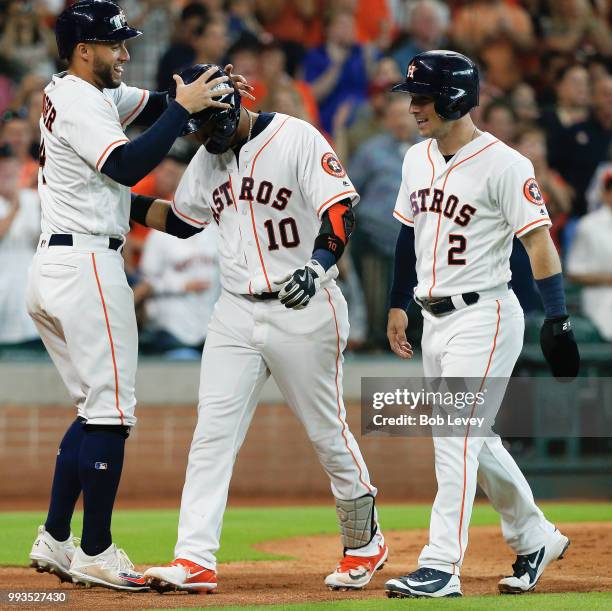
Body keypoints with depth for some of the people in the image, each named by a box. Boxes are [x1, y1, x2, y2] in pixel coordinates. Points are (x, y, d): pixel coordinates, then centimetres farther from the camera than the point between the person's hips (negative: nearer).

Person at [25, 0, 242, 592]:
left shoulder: (88, 93, 18)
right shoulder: (80, 103, -12)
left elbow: (155, 104, 17)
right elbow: (129, 165, -24)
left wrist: (207, 92, -2)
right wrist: (183, 108, -20)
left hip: (52, 269, 10)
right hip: (87, 263, -10)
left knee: (97, 408, 15)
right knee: (111, 409, -7)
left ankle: (53, 541, 13)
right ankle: (95, 553, -6)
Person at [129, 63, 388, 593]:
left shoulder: (296, 138, -12)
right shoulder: (207, 159, 10)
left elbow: (340, 206, -21)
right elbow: (181, 218, 24)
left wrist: (319, 262, -38)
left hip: (303, 310, -6)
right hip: (236, 313, 6)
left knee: (327, 431, 5)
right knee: (212, 432, -6)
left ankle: (365, 543, 25)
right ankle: (195, 560, -10)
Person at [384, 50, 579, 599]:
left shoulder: (503, 164, -14)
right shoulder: (418, 159, 9)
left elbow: (539, 242, -15)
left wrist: (557, 319, -21)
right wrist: (398, 304, 19)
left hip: (484, 317, -8)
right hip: (435, 320, 8)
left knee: (456, 436, -14)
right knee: (476, 440, 15)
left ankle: (441, 566, -15)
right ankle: (535, 538, 31)